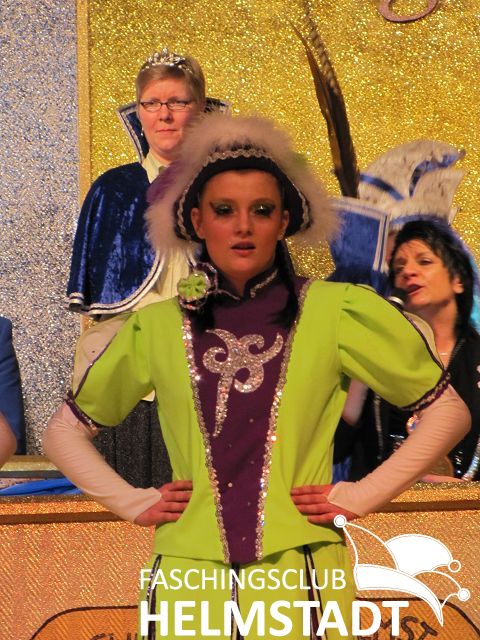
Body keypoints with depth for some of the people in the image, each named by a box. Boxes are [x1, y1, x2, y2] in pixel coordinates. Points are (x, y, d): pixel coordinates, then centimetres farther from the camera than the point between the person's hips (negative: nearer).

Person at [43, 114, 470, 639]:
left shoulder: (336, 311, -3)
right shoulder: (154, 327, 4)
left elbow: (448, 412, 4)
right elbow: (64, 432, 16)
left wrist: (363, 495, -2)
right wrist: (134, 502, 4)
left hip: (300, 577, -1)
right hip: (188, 579, 2)